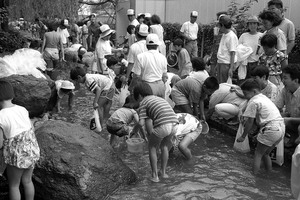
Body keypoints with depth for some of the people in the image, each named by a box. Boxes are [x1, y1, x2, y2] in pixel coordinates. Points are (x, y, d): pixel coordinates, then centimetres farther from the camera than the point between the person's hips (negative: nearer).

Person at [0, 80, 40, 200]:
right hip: (33, 151, 5)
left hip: (17, 157, -5)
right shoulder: (23, 110, -5)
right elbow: (31, 131, 5)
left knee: (13, 185, 19)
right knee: (27, 181, 25)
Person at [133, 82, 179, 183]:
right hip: (174, 124, 6)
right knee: (164, 146, 30)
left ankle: (155, 175, 21)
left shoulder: (143, 102, 12)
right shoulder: (159, 99, 32)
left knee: (152, 148, 19)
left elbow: (141, 123, 2)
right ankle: (163, 172, 35)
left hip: (162, 126, -6)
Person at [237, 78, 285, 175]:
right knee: (265, 154, 23)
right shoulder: (264, 98, 20)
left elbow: (250, 122, -5)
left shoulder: (253, 102, -7)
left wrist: (243, 136, 4)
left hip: (271, 130, -9)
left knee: (258, 154, 5)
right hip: (281, 128, 9)